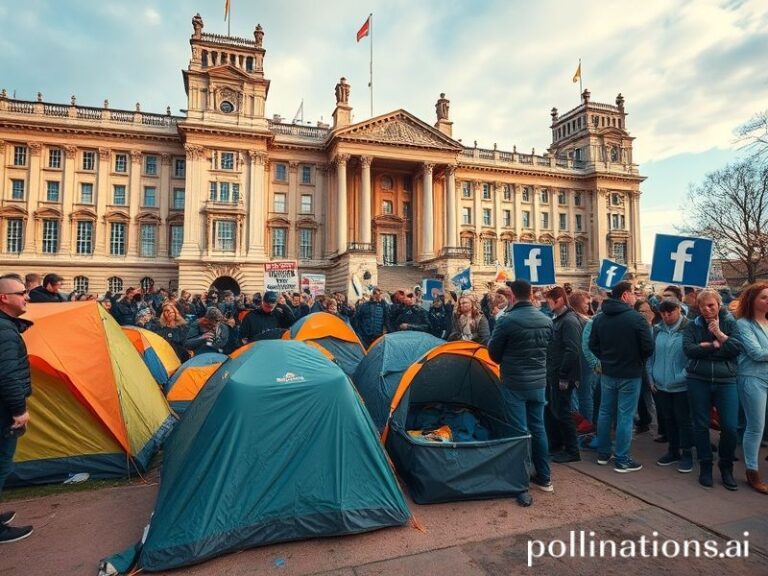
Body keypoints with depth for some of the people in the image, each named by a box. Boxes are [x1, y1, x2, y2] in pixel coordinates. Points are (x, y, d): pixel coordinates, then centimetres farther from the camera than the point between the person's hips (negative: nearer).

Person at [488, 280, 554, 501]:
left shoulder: (507, 320, -17)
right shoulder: (546, 320, 1)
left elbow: (493, 352, -6)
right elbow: (548, 348, 12)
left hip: (514, 383, -6)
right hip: (539, 382, 6)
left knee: (519, 431, 2)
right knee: (538, 428, 17)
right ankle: (544, 477, 29)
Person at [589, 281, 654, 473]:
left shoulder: (599, 318, 3)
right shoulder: (636, 318, -15)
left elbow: (592, 345, 6)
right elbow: (648, 347, -14)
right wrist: (638, 359, 6)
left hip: (607, 373, 5)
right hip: (630, 374, -5)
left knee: (605, 413, 14)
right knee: (625, 416, 1)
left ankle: (603, 454, 25)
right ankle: (622, 461, 9)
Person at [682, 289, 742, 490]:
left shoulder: (730, 322, 4)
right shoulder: (693, 325, 3)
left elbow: (737, 348, -8)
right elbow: (688, 349, -10)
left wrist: (719, 334, -16)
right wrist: (717, 345, -10)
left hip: (726, 381, 0)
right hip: (698, 381, 0)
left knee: (730, 427, -3)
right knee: (701, 426, 6)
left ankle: (726, 467, 19)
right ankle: (705, 466, 21)